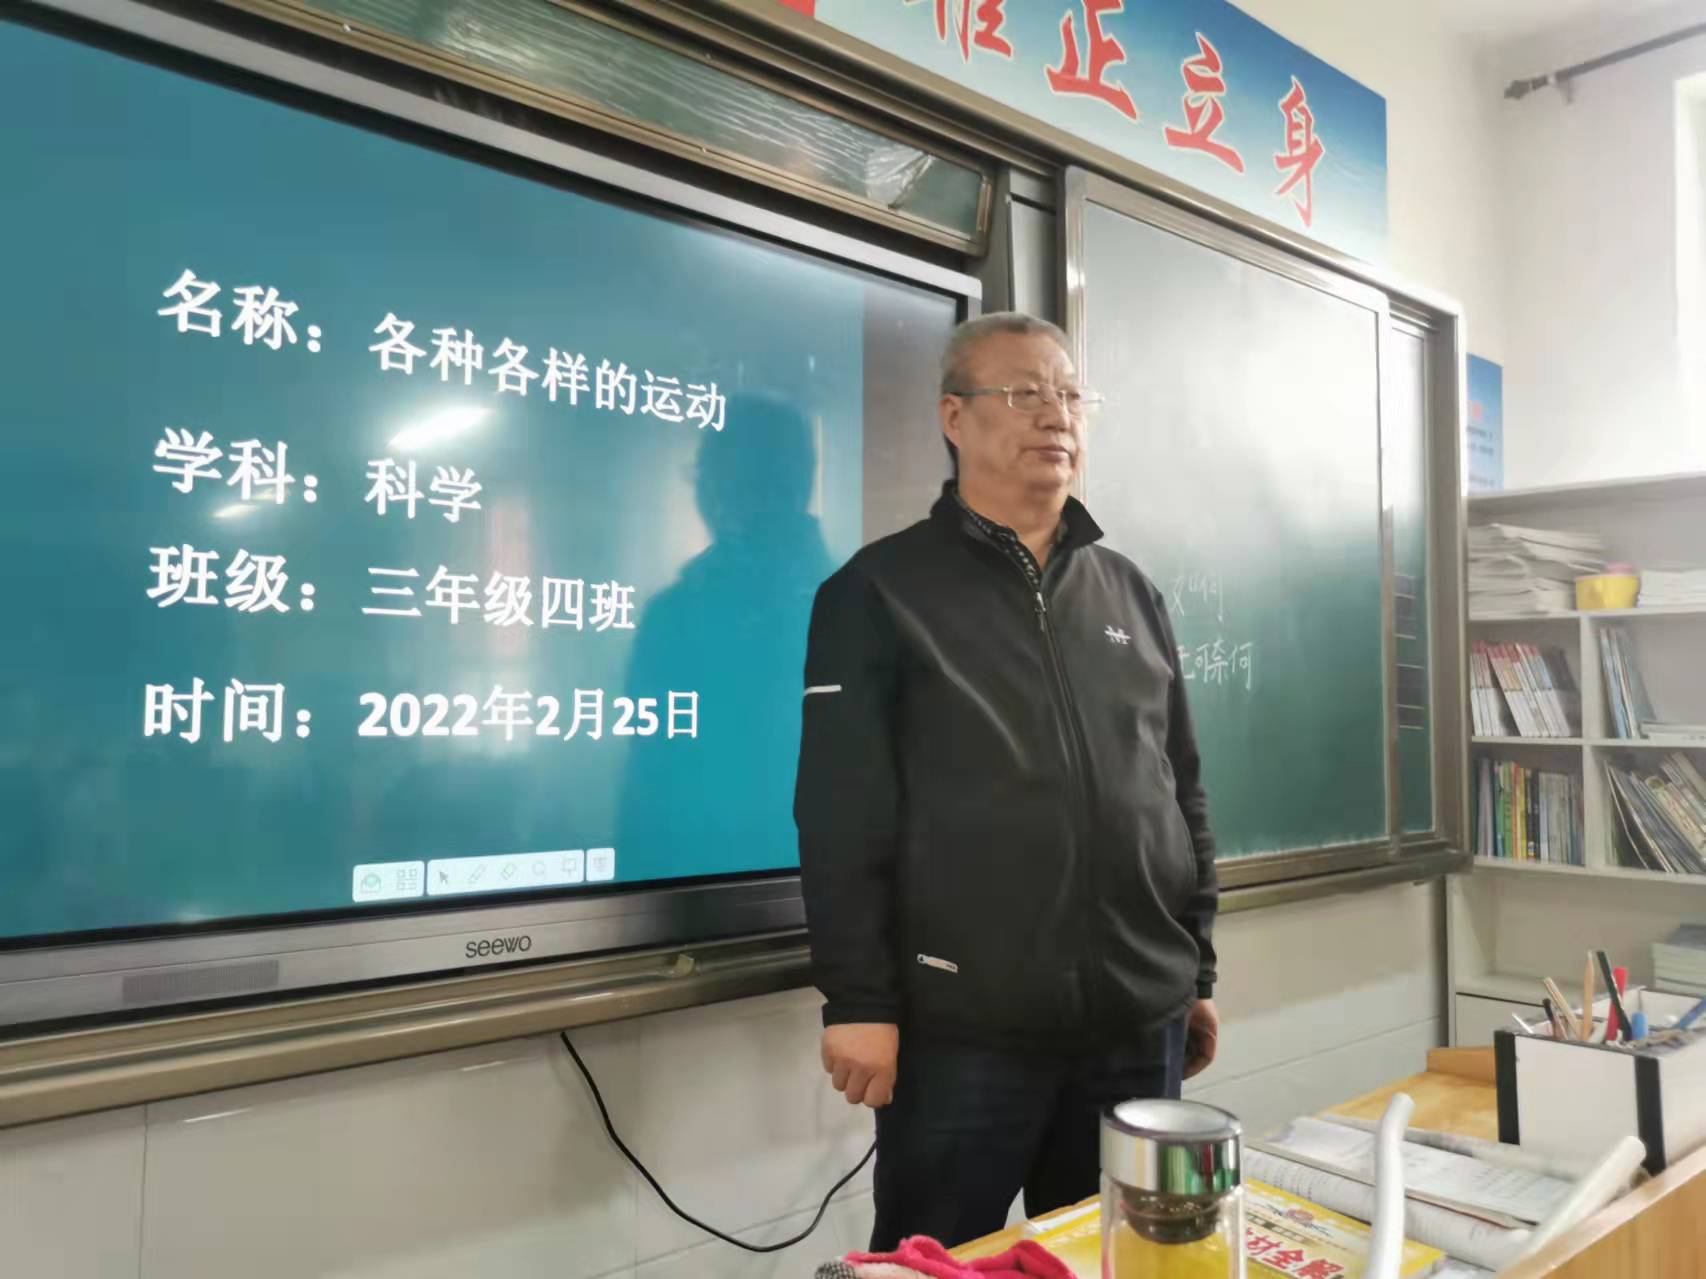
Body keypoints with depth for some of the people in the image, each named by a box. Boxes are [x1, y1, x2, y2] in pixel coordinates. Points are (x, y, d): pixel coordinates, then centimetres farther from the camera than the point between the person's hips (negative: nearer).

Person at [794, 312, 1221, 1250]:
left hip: (1138, 1025, 6)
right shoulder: (881, 592, -4)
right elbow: (843, 817, -9)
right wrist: (857, 1000, -12)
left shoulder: (1131, 593, 12)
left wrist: (1197, 971, 14)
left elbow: (1185, 795, 15)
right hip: (964, 1030, -5)